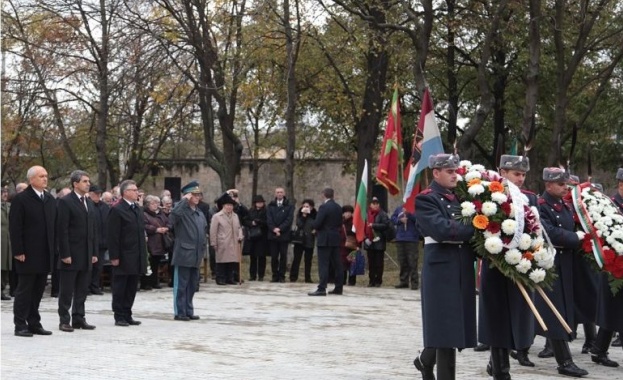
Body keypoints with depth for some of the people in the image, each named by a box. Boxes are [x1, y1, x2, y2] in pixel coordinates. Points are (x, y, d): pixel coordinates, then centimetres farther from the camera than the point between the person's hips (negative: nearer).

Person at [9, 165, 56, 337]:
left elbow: (54, 226, 12)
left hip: (45, 255, 6)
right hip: (28, 255, -6)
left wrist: (54, 249, 6)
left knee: (38, 291, 10)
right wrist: (18, 251, -14)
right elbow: (14, 228, -10)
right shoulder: (21, 199, -6)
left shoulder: (50, 200, 12)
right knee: (24, 290, 0)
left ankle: (34, 323, 17)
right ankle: (20, 325, 6)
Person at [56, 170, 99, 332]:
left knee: (82, 290, 10)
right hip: (71, 254, -7)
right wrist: (65, 254, -16)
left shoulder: (90, 203, 14)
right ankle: (64, 320, 7)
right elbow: (62, 230, -12)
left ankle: (79, 318, 16)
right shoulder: (65, 202, -8)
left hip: (86, 255, 7)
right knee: (66, 290, 1)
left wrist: (94, 252, 10)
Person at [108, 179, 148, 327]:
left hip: (136, 258, 7)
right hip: (123, 257, -7)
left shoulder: (138, 209, 14)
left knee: (131, 288, 11)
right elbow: (113, 236, -13)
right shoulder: (117, 210, -10)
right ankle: (119, 317, 8)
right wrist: (114, 256, -17)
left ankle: (127, 315, 18)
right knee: (120, 288, 2)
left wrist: (143, 253, 13)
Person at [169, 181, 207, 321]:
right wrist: (184, 200, -22)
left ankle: (188, 311, 21)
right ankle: (180, 312, 5)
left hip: (196, 256, 8)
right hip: (183, 255, -8)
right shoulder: (182, 211, -9)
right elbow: (174, 214, -33)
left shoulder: (200, 214, 15)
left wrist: (202, 252, 16)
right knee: (181, 285, -1)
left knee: (192, 285, 12)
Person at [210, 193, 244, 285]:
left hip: (234, 245, 5)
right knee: (222, 262, -2)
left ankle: (230, 279, 12)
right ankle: (220, 279, 5)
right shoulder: (217, 216, -3)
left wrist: (240, 236, 1)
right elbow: (213, 231, -5)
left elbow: (239, 227, 21)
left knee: (233, 261, 4)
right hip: (222, 245, -5)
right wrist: (214, 244, -7)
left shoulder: (235, 216, 16)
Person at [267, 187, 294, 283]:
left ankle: (282, 276, 5)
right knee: (274, 256, 2)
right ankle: (275, 276, 8)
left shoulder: (289, 206, 4)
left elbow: (289, 219, -5)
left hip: (284, 235, -2)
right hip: (273, 235, 2)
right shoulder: (271, 206, 11)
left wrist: (280, 228, -14)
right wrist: (274, 229, -12)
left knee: (283, 256, 0)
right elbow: (269, 219, 3)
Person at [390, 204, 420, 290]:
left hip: (412, 239, -5)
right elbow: (393, 218, 11)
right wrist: (399, 220, -7)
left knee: (412, 262, -8)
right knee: (402, 262, 8)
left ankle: (414, 283, -7)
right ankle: (404, 281, 16)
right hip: (400, 238, 5)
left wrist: (408, 213, -21)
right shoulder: (398, 209, 15)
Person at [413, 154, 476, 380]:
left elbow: (468, 225, 14)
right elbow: (442, 229, -21)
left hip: (462, 267, 7)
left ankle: (426, 360, 33)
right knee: (446, 325, -4)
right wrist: (476, 228, -19)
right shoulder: (426, 200, -6)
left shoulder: (460, 198, 16)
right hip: (441, 267, -7)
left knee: (455, 324, 12)